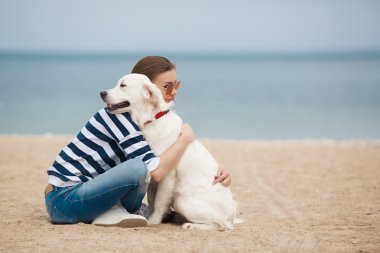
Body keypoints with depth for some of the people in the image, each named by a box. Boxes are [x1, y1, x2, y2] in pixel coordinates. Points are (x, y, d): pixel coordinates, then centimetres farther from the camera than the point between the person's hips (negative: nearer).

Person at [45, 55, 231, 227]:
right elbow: (156, 172, -27)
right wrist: (186, 137, -15)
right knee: (139, 168, -31)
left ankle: (114, 212, 3)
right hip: (64, 199, -10)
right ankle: (114, 214, -7)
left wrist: (216, 168, -3)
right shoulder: (121, 115, -18)